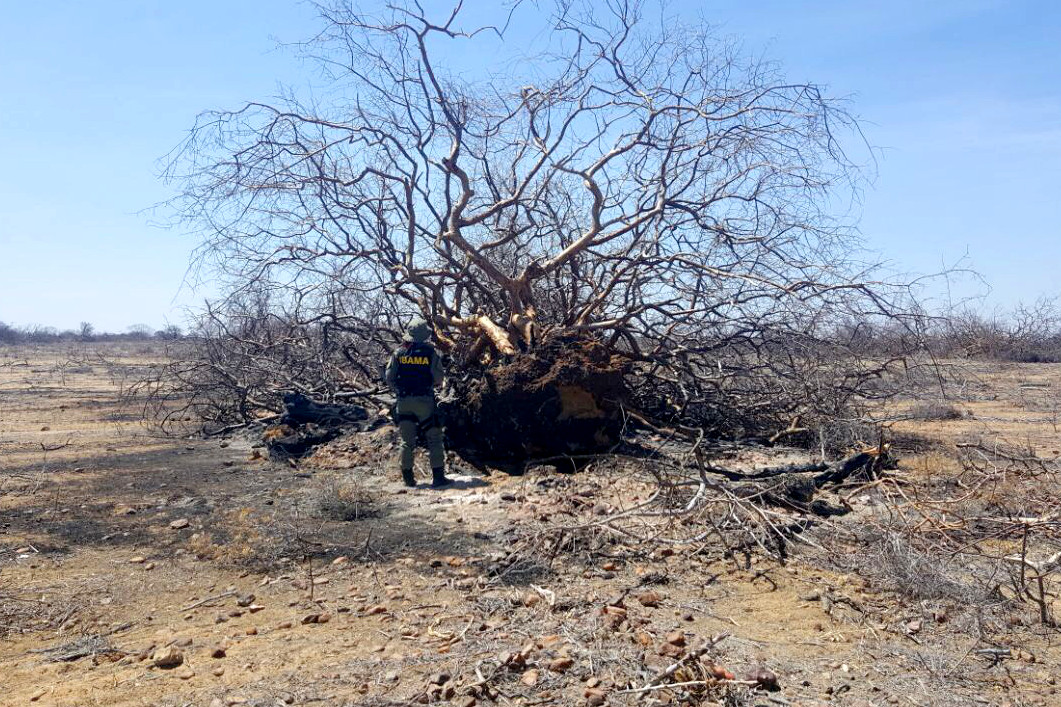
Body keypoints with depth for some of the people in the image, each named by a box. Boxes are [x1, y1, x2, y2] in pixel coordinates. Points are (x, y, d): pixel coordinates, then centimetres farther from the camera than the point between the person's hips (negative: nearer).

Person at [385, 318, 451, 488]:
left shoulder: (399, 352, 2)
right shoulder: (431, 352, -6)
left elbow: (389, 377, 3)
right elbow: (438, 378, -7)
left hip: (403, 402, 3)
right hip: (424, 401, -3)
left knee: (407, 440, 12)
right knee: (434, 438, 3)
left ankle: (408, 477, 15)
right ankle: (438, 476, -2)